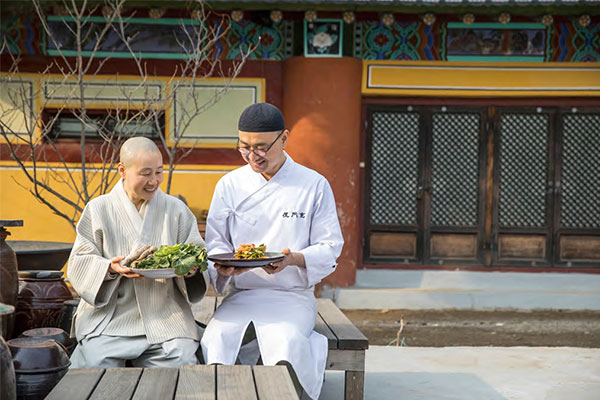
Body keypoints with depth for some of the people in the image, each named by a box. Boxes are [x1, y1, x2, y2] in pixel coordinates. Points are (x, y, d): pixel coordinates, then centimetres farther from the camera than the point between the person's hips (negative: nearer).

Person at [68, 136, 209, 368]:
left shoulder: (176, 210, 14)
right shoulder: (98, 209, 9)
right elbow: (79, 262, 4)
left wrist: (191, 268, -13)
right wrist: (110, 268, -16)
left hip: (167, 320, 1)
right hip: (109, 320, -1)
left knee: (181, 364, -22)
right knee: (94, 364, -23)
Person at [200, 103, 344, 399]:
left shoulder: (314, 185, 2)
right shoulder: (229, 185, 9)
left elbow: (329, 249, 1)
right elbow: (215, 243, 9)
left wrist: (293, 259, -19)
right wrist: (224, 265, -15)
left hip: (293, 297, -2)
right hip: (240, 296, 2)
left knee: (286, 340, -34)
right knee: (218, 337, -30)